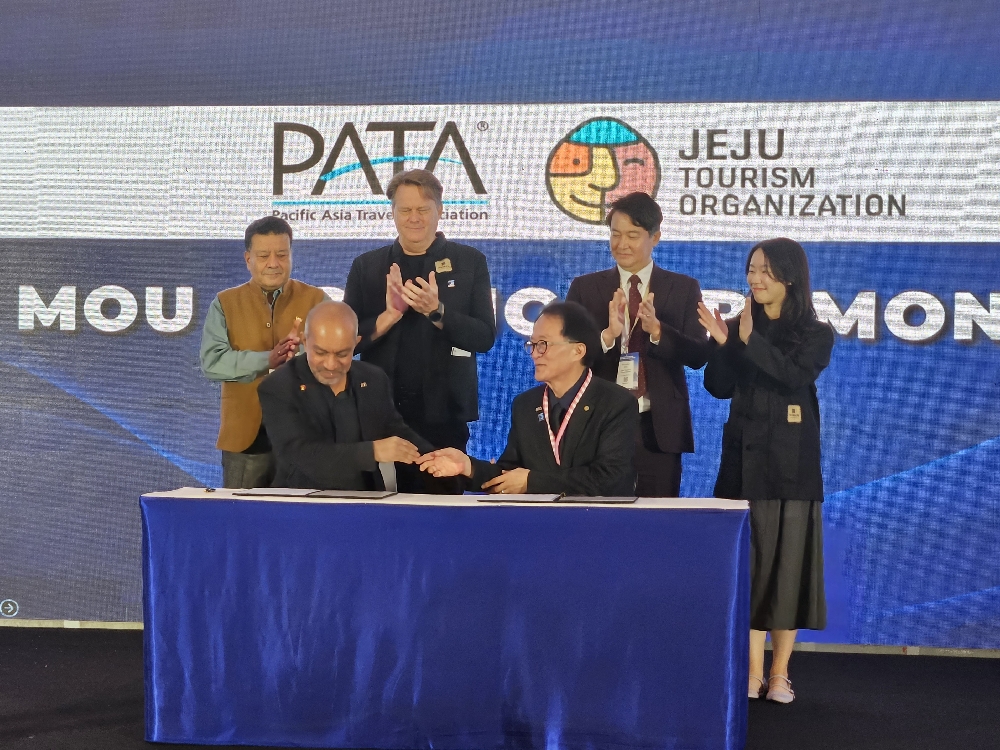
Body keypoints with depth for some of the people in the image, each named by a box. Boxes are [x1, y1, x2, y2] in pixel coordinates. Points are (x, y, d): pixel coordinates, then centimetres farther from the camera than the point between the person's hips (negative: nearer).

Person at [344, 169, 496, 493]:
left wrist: (436, 311, -18)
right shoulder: (366, 266, 8)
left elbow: (485, 338, -3)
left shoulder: (469, 262, 3)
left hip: (443, 414, -1)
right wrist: (390, 314, -14)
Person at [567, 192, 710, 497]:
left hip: (658, 428, 0)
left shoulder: (683, 288, 6)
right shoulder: (585, 288, 6)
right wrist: (608, 334, -21)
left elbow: (698, 356, -3)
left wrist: (656, 329, -21)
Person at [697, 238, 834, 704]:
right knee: (746, 559, 0)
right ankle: (752, 671, 3)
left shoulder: (814, 334, 1)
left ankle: (780, 672, 8)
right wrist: (722, 345, -14)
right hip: (743, 457, 2)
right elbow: (719, 388, 1)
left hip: (790, 461, -2)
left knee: (787, 559, 1)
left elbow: (796, 376, -17)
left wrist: (750, 341, -24)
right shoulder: (740, 327, 7)